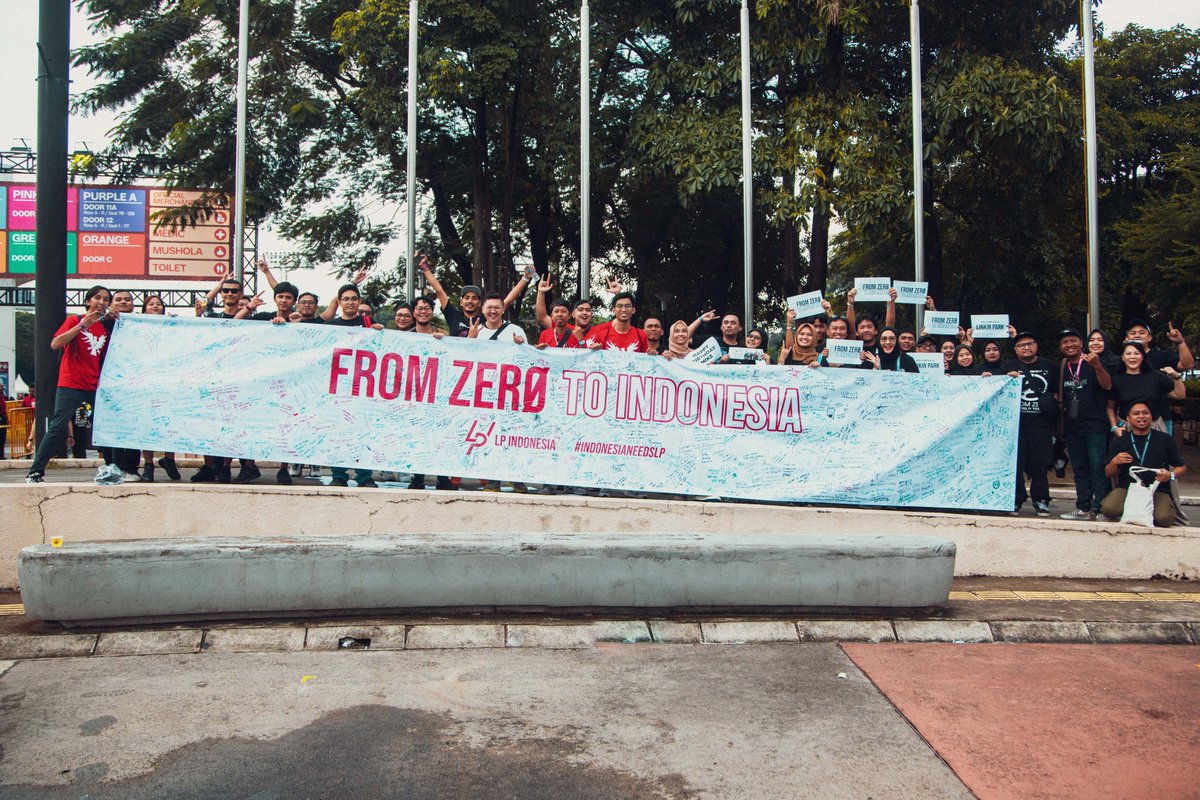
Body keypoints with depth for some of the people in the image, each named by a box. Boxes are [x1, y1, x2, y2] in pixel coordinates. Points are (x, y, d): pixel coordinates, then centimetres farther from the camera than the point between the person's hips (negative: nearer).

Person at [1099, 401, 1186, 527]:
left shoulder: (1165, 439, 11)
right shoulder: (1120, 442, 13)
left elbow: (1182, 467, 14)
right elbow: (1108, 473, 15)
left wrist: (1171, 475, -8)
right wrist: (1114, 462, -7)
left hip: (1157, 490, -1)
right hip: (1126, 488, 1)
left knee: (1164, 518, -31)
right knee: (1109, 508, -30)